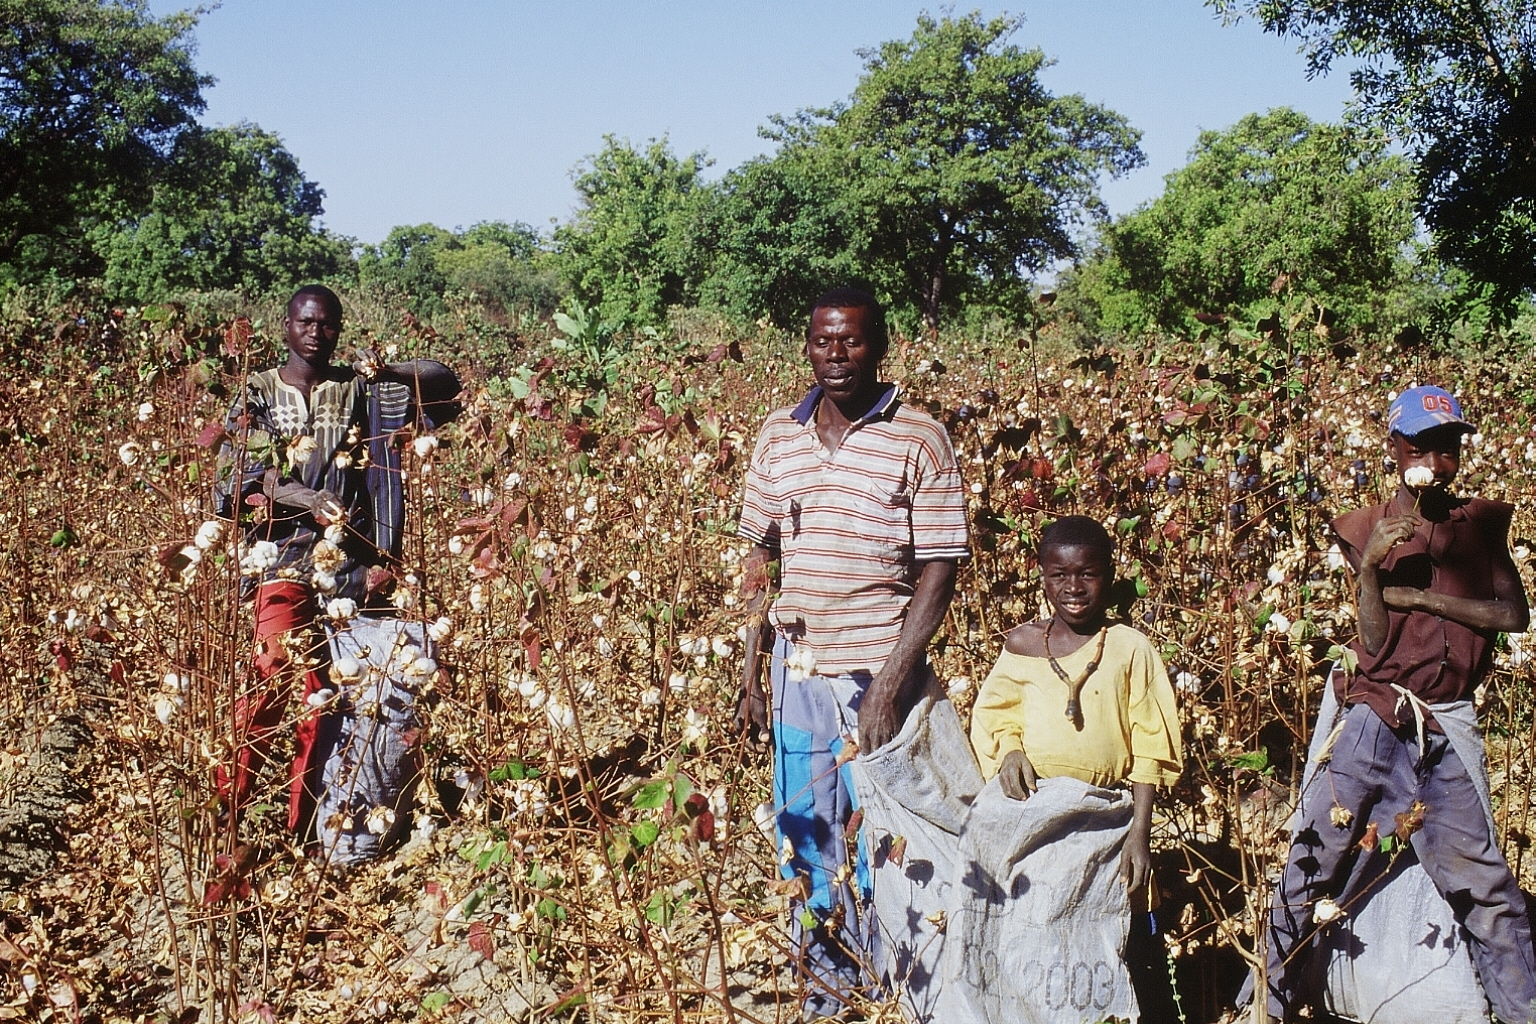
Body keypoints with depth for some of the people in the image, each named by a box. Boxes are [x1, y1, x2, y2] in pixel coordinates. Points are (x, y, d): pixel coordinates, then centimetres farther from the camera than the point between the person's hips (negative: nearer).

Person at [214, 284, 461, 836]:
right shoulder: (259, 393, 9)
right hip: (283, 553, -2)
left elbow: (443, 380, 5)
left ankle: (304, 826, 11)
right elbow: (245, 476, -3)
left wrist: (384, 371, -12)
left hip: (348, 558, 2)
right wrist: (309, 499, -20)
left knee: (330, 687, 2)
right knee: (276, 665, -20)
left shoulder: (360, 388, 12)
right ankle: (225, 804, -9)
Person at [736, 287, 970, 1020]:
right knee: (804, 840, 13)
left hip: (879, 674, -4)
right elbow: (762, 560, 11)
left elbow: (938, 573, -10)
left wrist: (889, 686, -16)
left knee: (878, 848, 5)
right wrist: (751, 673, 7)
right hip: (797, 672, 4)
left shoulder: (919, 442, -9)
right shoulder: (778, 437, 4)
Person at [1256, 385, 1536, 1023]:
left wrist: (1417, 594, -9)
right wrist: (1370, 567, -19)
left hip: (1451, 725, 1)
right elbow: (1375, 642, -4)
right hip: (1378, 719, -1)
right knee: (1313, 864, -3)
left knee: (1483, 880, -1)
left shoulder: (1481, 523, 9)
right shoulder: (1368, 530, 3)